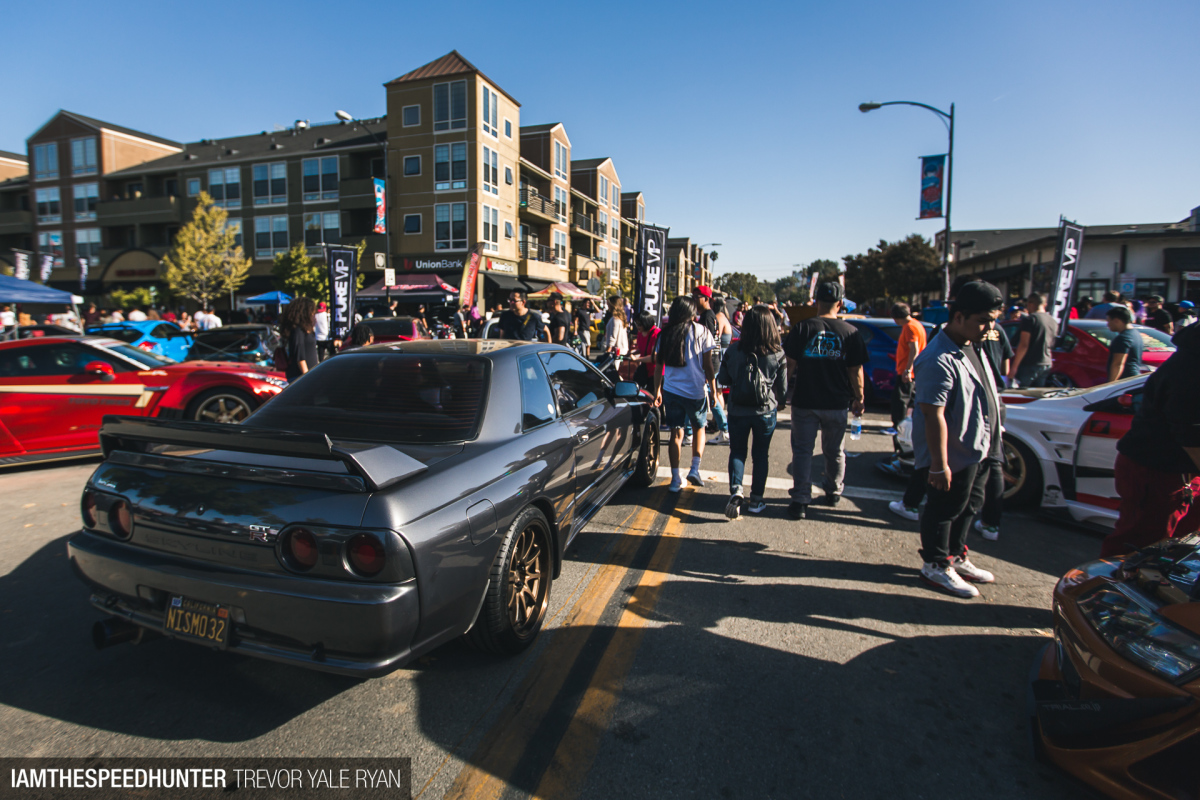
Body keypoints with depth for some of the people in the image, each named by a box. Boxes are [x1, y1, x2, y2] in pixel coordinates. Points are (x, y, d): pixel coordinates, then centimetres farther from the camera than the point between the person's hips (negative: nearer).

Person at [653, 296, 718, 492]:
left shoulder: (665, 334, 6)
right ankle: (695, 469, 8)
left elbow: (659, 366, 8)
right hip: (695, 390, -2)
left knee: (676, 433, 7)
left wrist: (657, 391, 15)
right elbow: (708, 366, -4)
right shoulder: (701, 332, -3)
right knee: (699, 429, 19)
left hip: (671, 390, 2)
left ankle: (675, 479, 7)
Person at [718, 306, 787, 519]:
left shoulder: (733, 351, -8)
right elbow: (783, 388, -1)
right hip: (765, 411, 0)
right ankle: (756, 500, 18)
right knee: (761, 454, 13)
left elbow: (722, 379, 3)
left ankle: (736, 490, -8)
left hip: (738, 411, 0)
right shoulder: (778, 354, -9)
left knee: (737, 451, 13)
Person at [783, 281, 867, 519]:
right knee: (834, 452, 18)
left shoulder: (802, 328, -6)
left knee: (803, 451, 6)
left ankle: (801, 501, 3)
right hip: (837, 403, 2)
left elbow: (789, 364, -7)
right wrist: (858, 399, 11)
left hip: (805, 402, -2)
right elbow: (856, 370, 0)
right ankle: (833, 492, 34)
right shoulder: (851, 332, -3)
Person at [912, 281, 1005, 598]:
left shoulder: (972, 348, 8)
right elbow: (933, 415, -27)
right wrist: (939, 465, -26)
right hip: (955, 454, -10)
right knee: (945, 509, 4)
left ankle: (955, 557, 39)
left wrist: (990, 442, 21)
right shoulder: (939, 360, -25)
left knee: (969, 506, 21)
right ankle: (935, 565, 21)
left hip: (978, 450, 10)